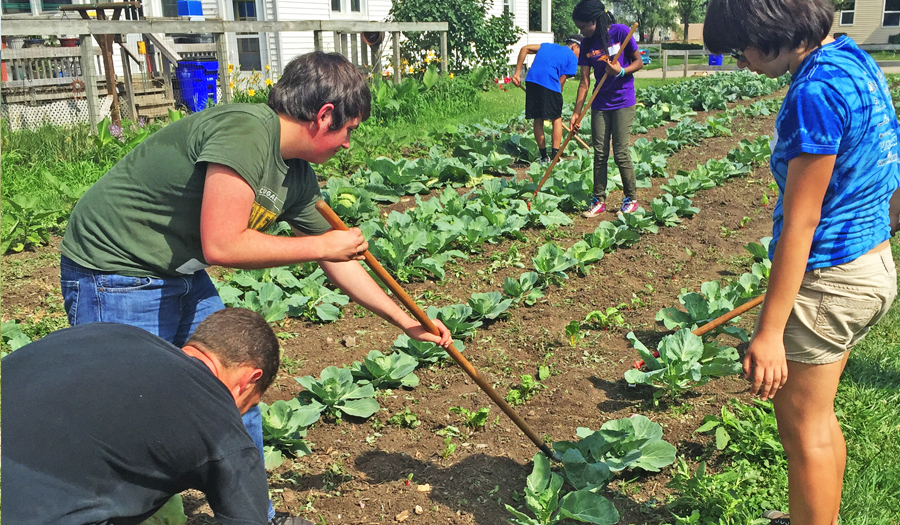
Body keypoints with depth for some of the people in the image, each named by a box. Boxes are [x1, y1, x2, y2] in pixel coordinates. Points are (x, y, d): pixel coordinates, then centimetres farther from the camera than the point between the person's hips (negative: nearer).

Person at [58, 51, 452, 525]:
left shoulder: (297, 178, 2)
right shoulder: (244, 130, -25)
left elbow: (338, 261, 12)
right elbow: (222, 245, -31)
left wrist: (407, 322, 15)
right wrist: (321, 244, -19)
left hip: (182, 275, 9)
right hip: (114, 274, -9)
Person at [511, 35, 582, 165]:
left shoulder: (547, 46, 29)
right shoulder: (572, 58, 13)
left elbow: (524, 49, 19)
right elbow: (561, 81, 3)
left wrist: (517, 73, 15)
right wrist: (556, 100, 12)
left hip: (531, 80, 5)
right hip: (550, 83, -5)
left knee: (538, 120, 12)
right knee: (557, 118, 11)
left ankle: (544, 157, 17)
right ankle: (555, 156, 9)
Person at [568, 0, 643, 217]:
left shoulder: (620, 32, -10)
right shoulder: (587, 44, 2)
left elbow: (638, 62, -4)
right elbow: (585, 82, 1)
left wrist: (621, 71, -25)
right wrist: (576, 113, -3)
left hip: (623, 103, -4)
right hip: (599, 104, 4)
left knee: (621, 153, -5)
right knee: (599, 153, 5)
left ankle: (631, 198, 10)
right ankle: (599, 200, 13)